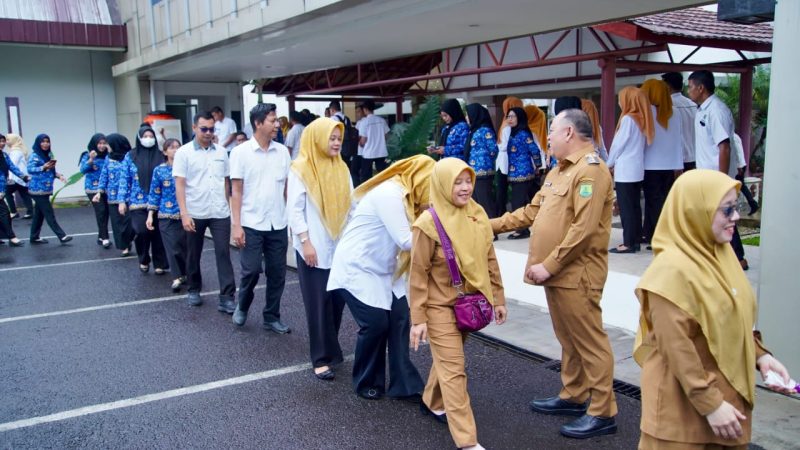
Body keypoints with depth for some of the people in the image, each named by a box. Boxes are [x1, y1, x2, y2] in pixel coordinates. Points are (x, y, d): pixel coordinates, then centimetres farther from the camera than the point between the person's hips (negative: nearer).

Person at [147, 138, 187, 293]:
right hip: (167, 215, 0)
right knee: (172, 248, -2)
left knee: (186, 245, 5)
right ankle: (177, 277, 5)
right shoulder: (159, 171, 2)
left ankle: (185, 274, 20)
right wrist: (150, 215, 2)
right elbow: (155, 193, 5)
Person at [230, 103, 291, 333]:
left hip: (278, 224, 3)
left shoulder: (282, 151, 4)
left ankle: (272, 317, 22)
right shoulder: (241, 152, -4)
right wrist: (236, 225, -8)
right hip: (251, 224, -3)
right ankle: (242, 307, 27)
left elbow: (288, 187, 9)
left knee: (277, 273, 7)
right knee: (251, 271, -1)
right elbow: (236, 191, -3)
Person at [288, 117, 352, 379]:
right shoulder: (301, 169, -7)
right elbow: (295, 210, -9)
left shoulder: (342, 168, 10)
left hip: (340, 246, 5)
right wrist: (306, 242, -15)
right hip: (314, 248, -5)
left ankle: (330, 350, 25)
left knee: (337, 300, 9)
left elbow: (350, 204, 12)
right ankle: (321, 359, 7)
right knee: (318, 303, -1)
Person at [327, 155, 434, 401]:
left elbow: (407, 235, -2)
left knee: (400, 320, 0)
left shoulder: (405, 194, 5)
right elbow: (406, 241, -28)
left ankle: (404, 385, 9)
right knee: (376, 324, -8)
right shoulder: (390, 194, -24)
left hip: (382, 270, 9)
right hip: (357, 269, -9)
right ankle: (366, 383, 16)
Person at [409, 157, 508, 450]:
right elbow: (418, 274, -14)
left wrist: (498, 298, 11)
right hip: (440, 306, -6)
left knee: (448, 360, 21)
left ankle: (432, 402, 45)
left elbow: (489, 260, 8)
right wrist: (418, 318, -14)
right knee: (454, 369, -3)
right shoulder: (428, 223, -17)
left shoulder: (478, 215, -1)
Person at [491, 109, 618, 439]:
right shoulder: (559, 170, 17)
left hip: (576, 274, -10)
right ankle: (573, 397, 32)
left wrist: (549, 265, -21)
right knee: (568, 339, 19)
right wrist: (493, 225, 15)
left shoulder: (590, 170, -15)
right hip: (558, 272, 10)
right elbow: (532, 212, 21)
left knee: (589, 342, -1)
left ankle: (603, 413, 9)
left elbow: (583, 230, -23)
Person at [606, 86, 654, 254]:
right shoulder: (642, 119, 10)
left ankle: (628, 243, -4)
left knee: (626, 208, -5)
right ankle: (636, 240, 14)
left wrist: (610, 164, 5)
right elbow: (642, 143, 9)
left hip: (625, 170, -8)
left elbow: (618, 144, -9)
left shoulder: (628, 119, -11)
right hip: (637, 169, 8)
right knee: (635, 206, 10)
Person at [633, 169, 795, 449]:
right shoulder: (672, 270, -22)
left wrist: (760, 356, 2)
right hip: (685, 404, -8)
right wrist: (711, 405, -18)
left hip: (729, 391, 8)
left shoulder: (720, 254, 4)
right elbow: (677, 349, -21)